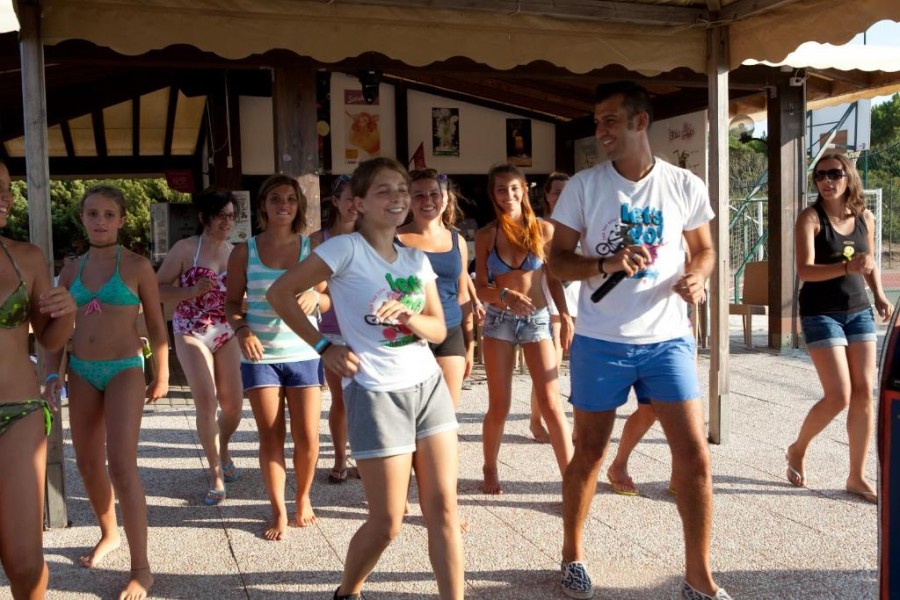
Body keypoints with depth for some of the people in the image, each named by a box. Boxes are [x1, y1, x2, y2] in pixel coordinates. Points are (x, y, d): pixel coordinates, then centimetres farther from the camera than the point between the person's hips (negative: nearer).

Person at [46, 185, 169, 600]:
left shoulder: (137, 266, -5)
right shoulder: (71, 270, 7)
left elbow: (156, 325, 0)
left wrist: (162, 376, 2)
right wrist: (54, 373, 4)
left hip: (124, 370, -5)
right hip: (82, 372, 5)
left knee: (121, 465, -13)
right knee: (87, 464, 13)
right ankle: (109, 534, 37)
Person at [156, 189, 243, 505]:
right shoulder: (185, 249, -9)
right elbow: (157, 289, -10)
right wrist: (192, 291, -23)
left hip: (227, 334, 4)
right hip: (192, 333, -4)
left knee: (233, 405, 4)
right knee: (206, 404, -11)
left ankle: (223, 449, 37)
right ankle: (217, 475, 5)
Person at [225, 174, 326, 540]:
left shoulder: (312, 248, 3)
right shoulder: (245, 252, 2)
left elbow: (329, 300, 7)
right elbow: (232, 303, 5)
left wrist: (315, 296, -16)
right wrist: (241, 330, -14)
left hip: (304, 354, 1)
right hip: (260, 356, 0)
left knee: (307, 437, 2)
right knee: (270, 436, 5)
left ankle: (303, 498, 27)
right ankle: (279, 512, 19)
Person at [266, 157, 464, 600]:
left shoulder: (416, 259, 9)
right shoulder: (346, 248, -9)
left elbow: (439, 329, 8)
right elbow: (279, 293, -8)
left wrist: (409, 318, -13)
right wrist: (324, 346, -9)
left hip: (428, 386, 6)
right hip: (376, 393, -6)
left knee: (444, 509, 4)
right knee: (387, 522, 2)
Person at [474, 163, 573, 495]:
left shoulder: (543, 229, 0)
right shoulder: (485, 236, 1)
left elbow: (554, 278, 7)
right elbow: (481, 287, 1)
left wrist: (565, 314, -4)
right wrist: (505, 296, -19)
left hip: (537, 320, 0)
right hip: (499, 321, 1)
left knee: (551, 404, -6)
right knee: (499, 406, 5)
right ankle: (490, 471, 27)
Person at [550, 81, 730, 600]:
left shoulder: (686, 186, 1)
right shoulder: (583, 186, -2)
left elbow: (705, 249, 13)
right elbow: (558, 260, -1)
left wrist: (697, 275, -10)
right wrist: (604, 264, -20)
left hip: (668, 338, 1)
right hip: (600, 341, -1)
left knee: (695, 455, -2)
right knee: (589, 453, 11)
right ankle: (573, 553, 33)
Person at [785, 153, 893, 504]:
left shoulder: (865, 217, 6)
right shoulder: (811, 217, -9)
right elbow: (804, 270, -21)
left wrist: (880, 296, 4)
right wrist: (847, 267, -35)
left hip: (859, 311, 5)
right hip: (821, 314, -5)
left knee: (864, 393, 1)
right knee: (839, 397, -9)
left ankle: (857, 477, 12)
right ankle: (798, 450, 18)